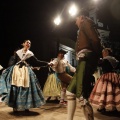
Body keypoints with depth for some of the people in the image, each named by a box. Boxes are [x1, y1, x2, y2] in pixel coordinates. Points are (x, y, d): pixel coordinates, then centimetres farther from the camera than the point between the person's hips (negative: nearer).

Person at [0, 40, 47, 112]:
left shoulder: (30, 54, 7)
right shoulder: (18, 52, 7)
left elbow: (37, 62, 4)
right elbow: (14, 62, 7)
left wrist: (47, 63, -1)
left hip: (26, 72, 0)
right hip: (16, 71, 0)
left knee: (26, 89, -1)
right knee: (15, 89, -3)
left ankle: (26, 106, 10)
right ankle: (15, 106, 6)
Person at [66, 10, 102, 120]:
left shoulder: (85, 22, 4)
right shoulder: (84, 28, 31)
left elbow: (95, 40, -13)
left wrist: (96, 56, -3)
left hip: (86, 59, -10)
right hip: (83, 61, 11)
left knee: (82, 96, -16)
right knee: (71, 91, 11)